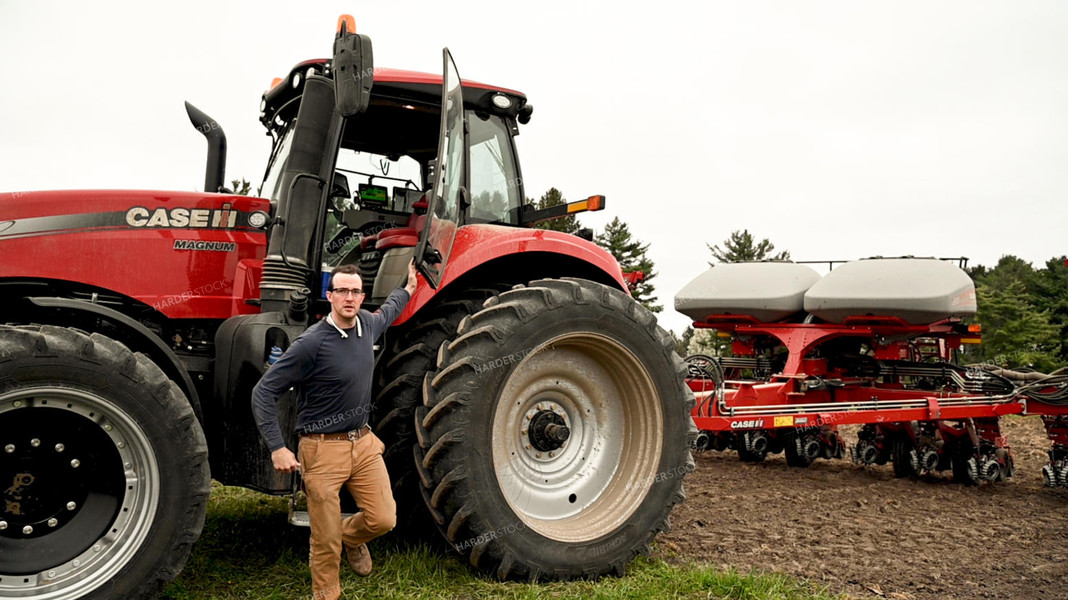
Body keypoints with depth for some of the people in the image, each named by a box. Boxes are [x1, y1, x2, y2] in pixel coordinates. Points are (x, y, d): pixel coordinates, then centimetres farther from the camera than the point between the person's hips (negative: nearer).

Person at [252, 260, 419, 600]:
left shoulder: (367, 324, 2)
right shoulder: (311, 343, -18)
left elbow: (386, 314, 30)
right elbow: (264, 393, -15)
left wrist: (408, 288, 39)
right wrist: (277, 448, -18)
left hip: (363, 442, 6)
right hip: (324, 449, -6)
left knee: (384, 520, 2)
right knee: (327, 540, 2)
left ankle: (352, 537, 35)